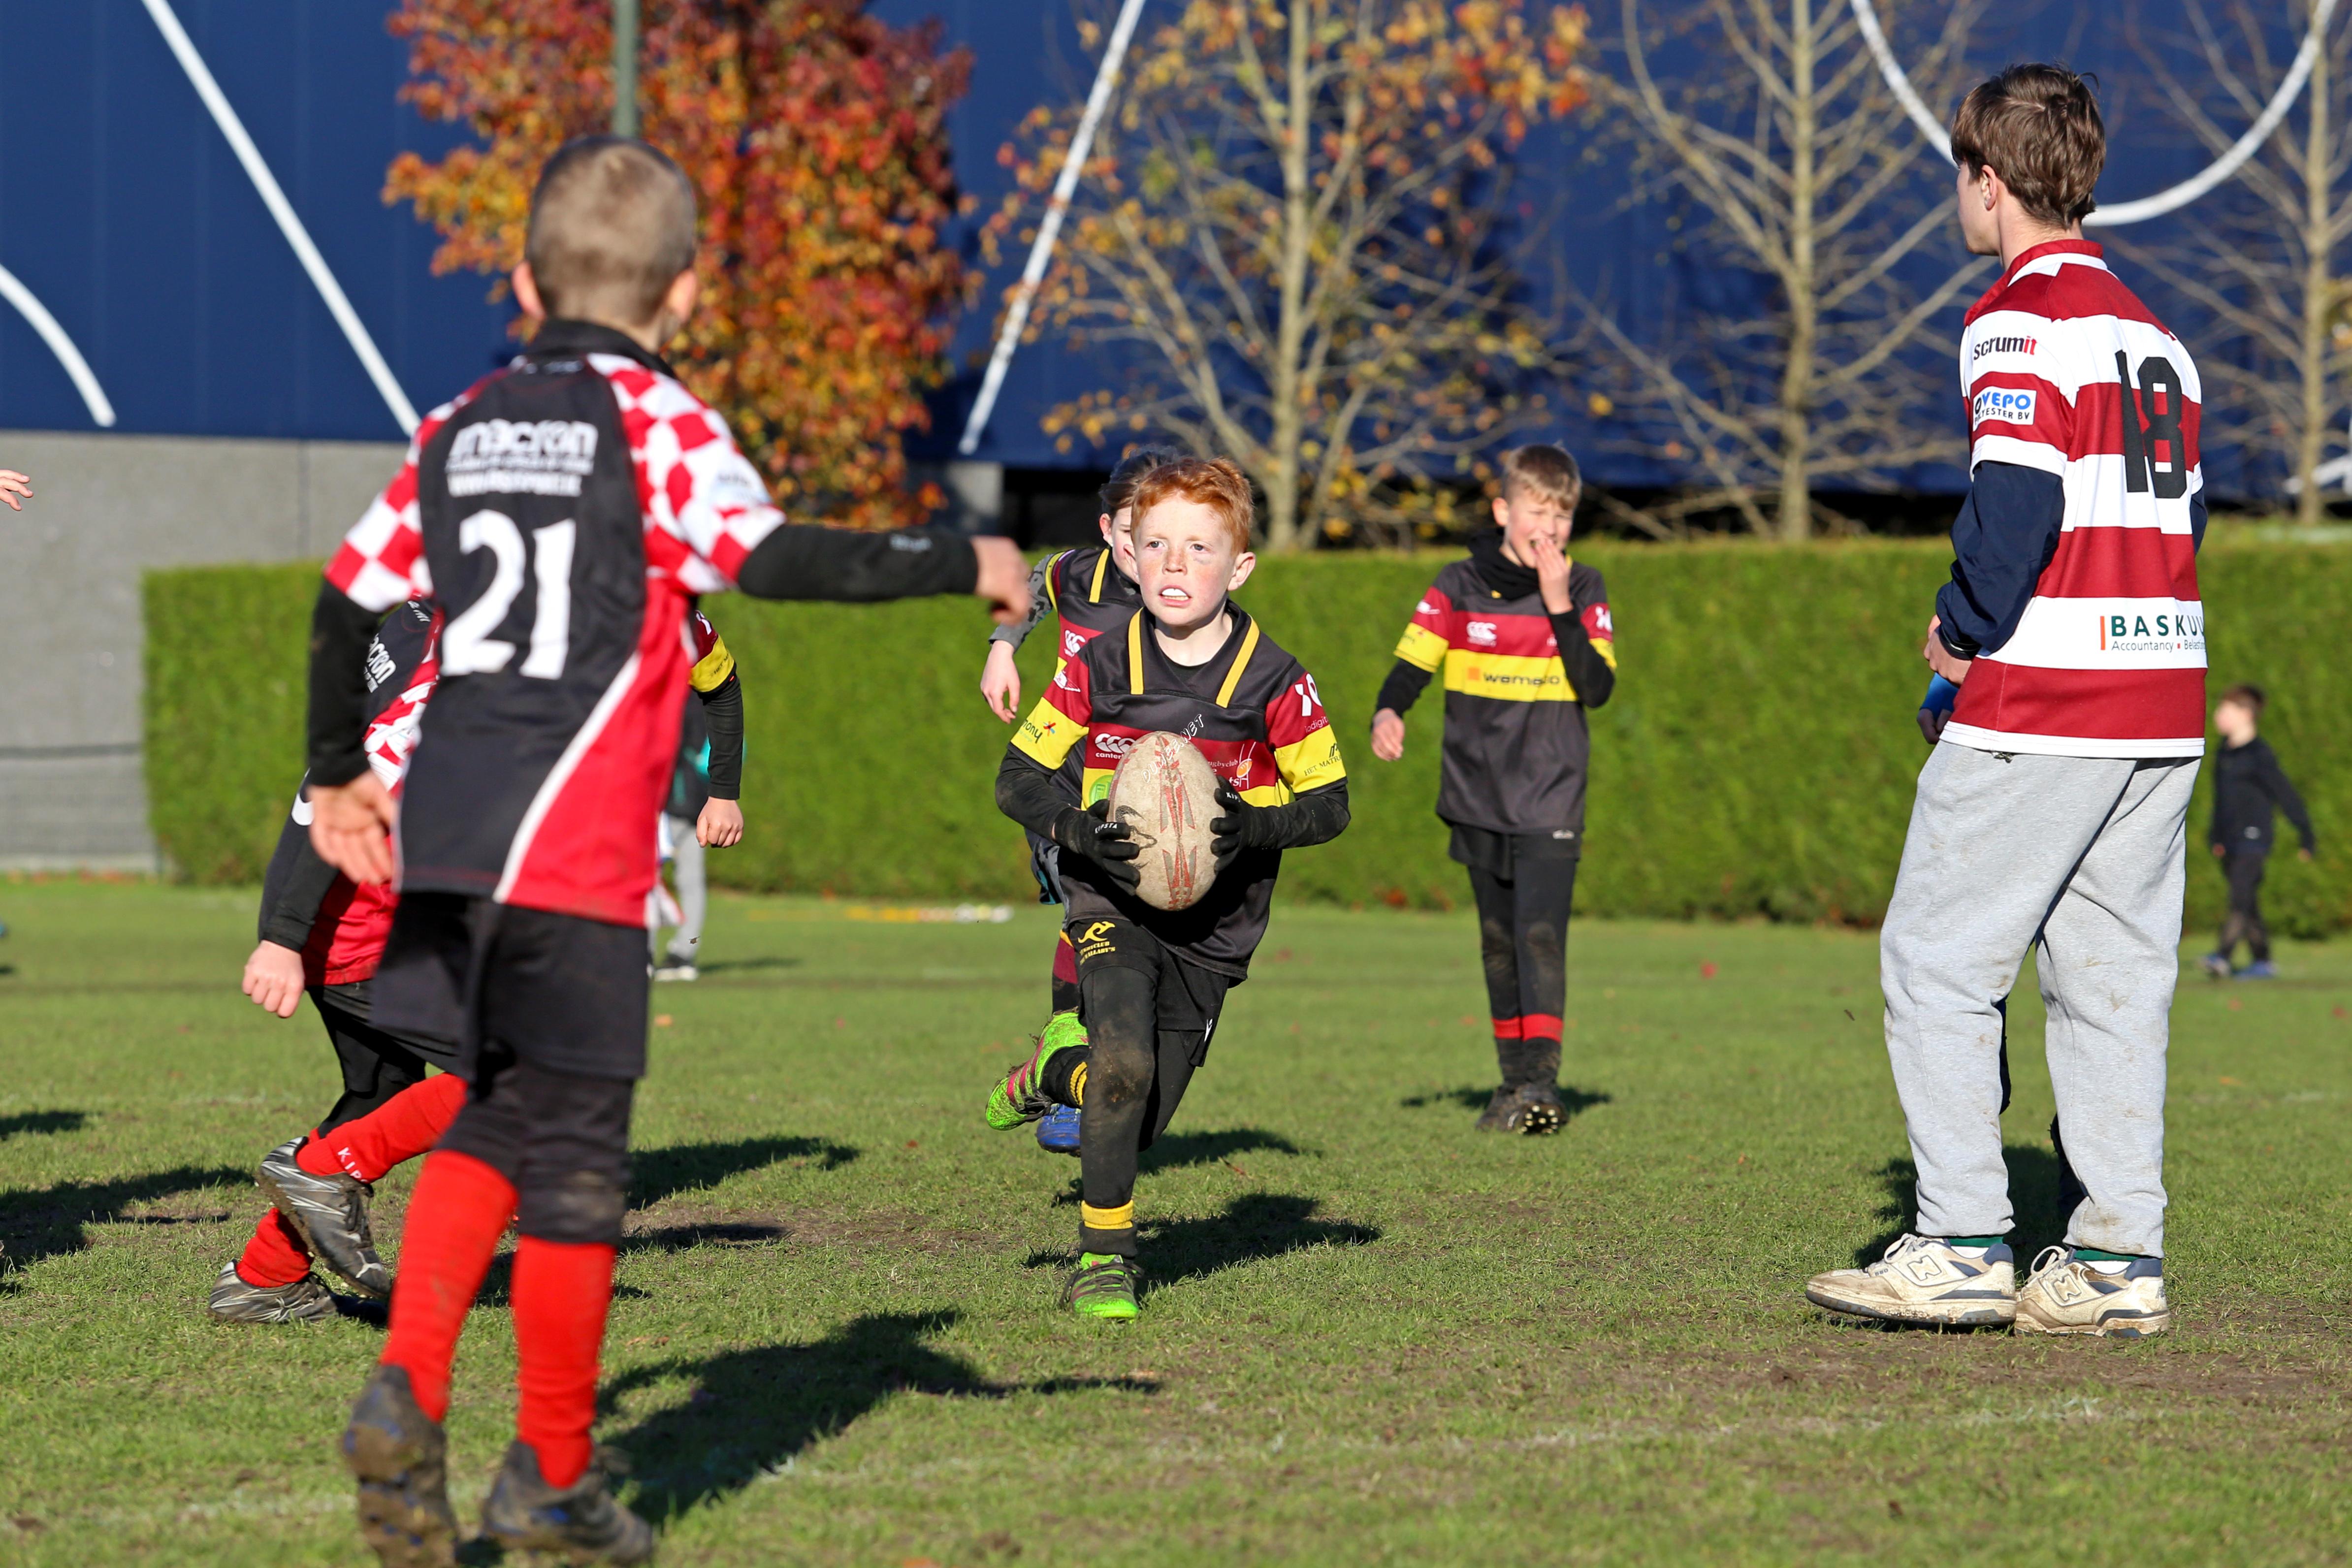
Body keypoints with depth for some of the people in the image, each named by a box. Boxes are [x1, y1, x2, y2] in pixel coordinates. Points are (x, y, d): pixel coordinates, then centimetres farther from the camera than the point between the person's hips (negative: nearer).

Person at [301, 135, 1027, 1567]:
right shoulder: (655, 425, -4)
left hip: (446, 840, 6)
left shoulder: (462, 427, 14)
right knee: (576, 1153, 3)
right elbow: (777, 559, -18)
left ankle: (408, 1393, 0)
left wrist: (338, 777, 29)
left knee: (488, 1126, 18)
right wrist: (963, 565, -8)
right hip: (575, 855, -6)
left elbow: (349, 599, 17)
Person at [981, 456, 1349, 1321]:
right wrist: (1078, 827, -20)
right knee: (1125, 1066, -25)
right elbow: (1018, 779, 0)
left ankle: (1054, 1074, 40)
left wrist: (1255, 827, -21)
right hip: (1113, 900, -1)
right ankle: (1103, 1257, -9)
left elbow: (1329, 803, -1)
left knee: (1143, 1118, 5)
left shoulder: (1273, 682, -10)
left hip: (1215, 921, 1)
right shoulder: (1099, 668, -7)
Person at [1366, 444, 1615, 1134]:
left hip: (1551, 798, -2)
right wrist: (1388, 713, -25)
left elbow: (1599, 687, -8)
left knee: (1541, 933, -16)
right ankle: (1514, 1082, 19)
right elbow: (1413, 662, -4)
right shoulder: (1461, 587, 2)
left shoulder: (1583, 590, 0)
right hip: (1478, 797, 2)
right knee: (1499, 941, 10)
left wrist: (1559, 608, -16)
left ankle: (1542, 1078, -22)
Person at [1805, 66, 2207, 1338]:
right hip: (2163, 704, 8)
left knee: (1936, 958, -1)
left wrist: (1964, 629, -4)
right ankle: (2118, 1259, 5)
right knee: (2113, 976, 9)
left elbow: (2018, 503, -19)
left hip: (2041, 707, -8)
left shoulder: (2019, 319, -8)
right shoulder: (2152, 332, 17)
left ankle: (1962, 1245, -5)